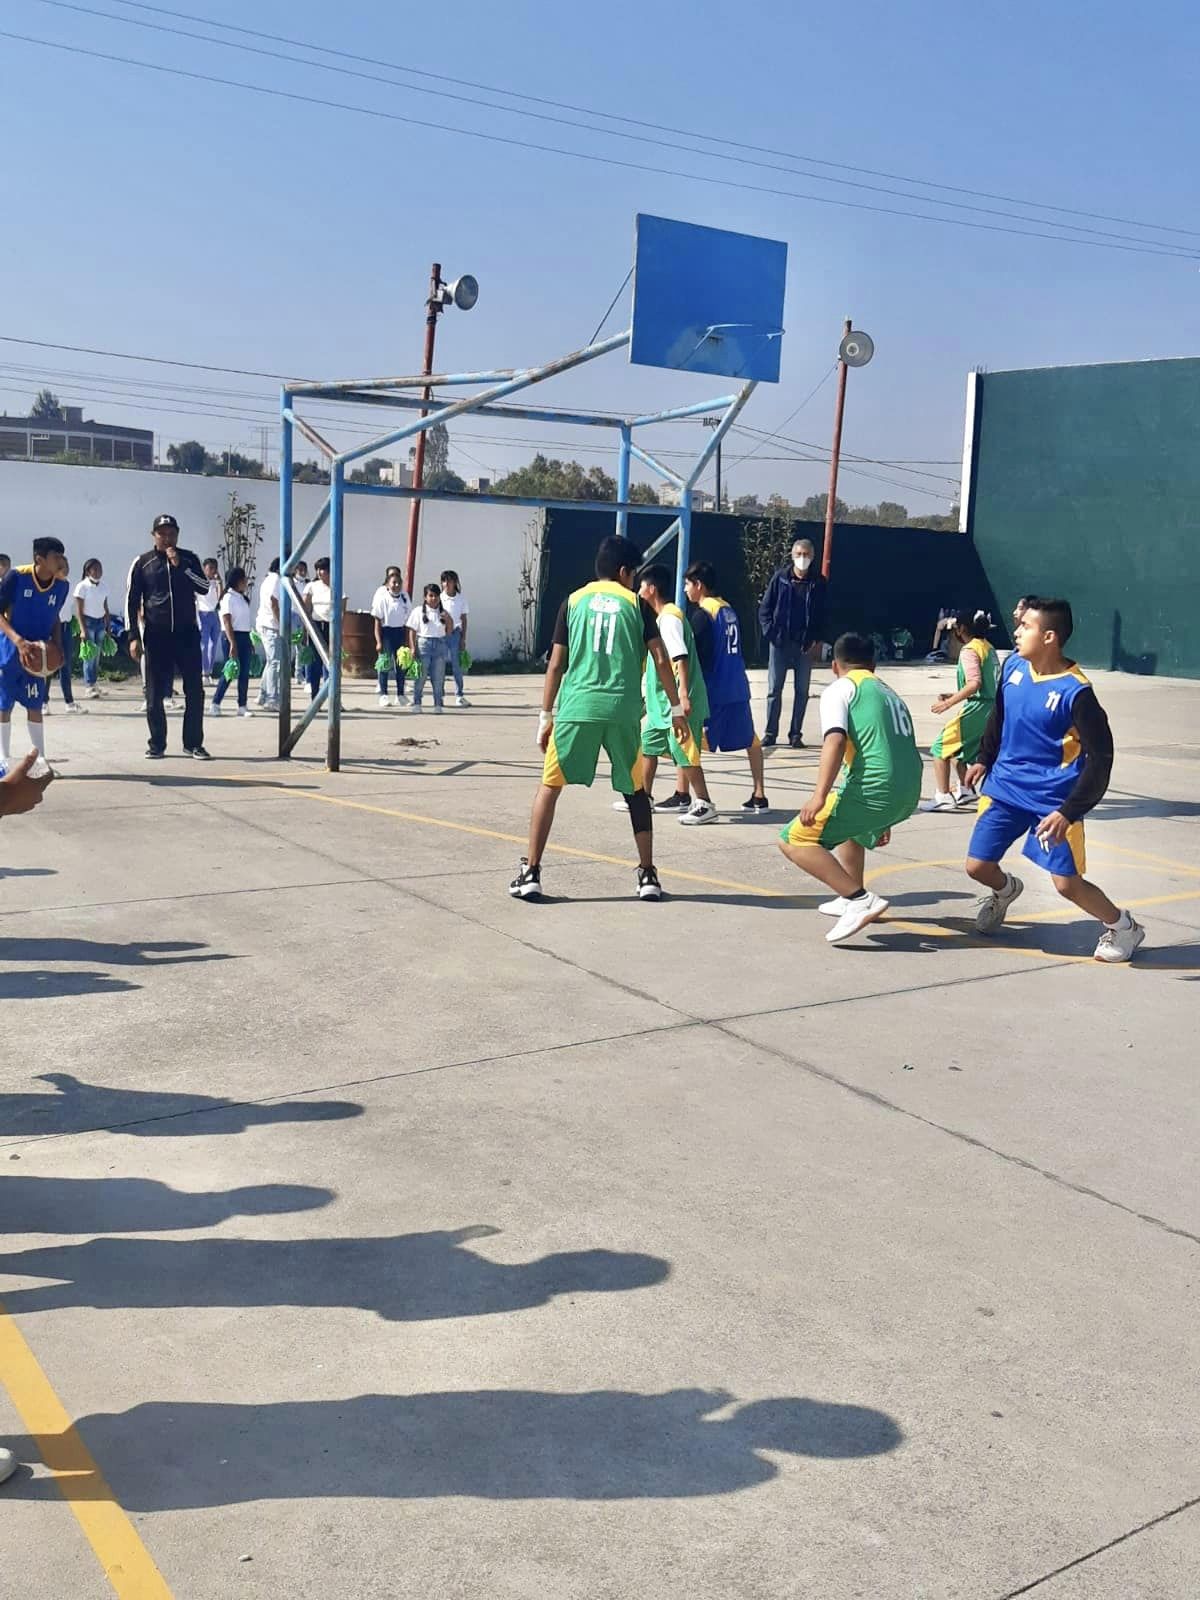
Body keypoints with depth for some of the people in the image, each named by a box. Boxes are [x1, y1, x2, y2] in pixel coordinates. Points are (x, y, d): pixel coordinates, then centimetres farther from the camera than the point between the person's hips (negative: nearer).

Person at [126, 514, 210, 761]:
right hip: (156, 635, -1)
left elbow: (204, 588, -6)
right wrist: (133, 637, -3)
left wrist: (180, 565, -15)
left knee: (195, 690, -1)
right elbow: (132, 601, 3)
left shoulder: (189, 559, 6)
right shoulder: (143, 563, 2)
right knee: (155, 694, 2)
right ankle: (157, 745, 12)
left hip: (187, 633, 1)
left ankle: (193, 743, 7)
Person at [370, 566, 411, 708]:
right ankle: (383, 695, 4)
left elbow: (408, 620, 8)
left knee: (401, 664, 7)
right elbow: (378, 621, -9)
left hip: (400, 631, 4)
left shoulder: (405, 598, 2)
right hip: (386, 631, -4)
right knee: (385, 664, -2)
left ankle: (401, 695, 15)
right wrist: (378, 642, -13)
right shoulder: (382, 598, -10)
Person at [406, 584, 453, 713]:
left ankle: (438, 704, 10)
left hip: (440, 645, 3)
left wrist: (448, 620, -7)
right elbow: (412, 631, 0)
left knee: (438, 677, 4)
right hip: (423, 644, -3)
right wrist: (413, 648, -8)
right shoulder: (418, 611, 0)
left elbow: (449, 632, 10)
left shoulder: (444, 613, 10)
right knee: (421, 676, -1)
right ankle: (416, 703, 7)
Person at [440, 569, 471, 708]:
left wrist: (463, 639, 2)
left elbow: (463, 619, 6)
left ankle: (459, 695, 7)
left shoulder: (461, 598, 1)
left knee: (457, 664, 1)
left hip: (455, 632, 0)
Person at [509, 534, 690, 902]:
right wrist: (676, 709, 11)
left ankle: (530, 873, 5)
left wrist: (546, 716, 15)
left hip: (577, 706, 0)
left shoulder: (573, 601, 12)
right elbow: (660, 660, 4)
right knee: (636, 790, 17)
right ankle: (647, 876, 16)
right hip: (623, 709, 0)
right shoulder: (635, 603, 9)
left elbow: (556, 665, 9)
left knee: (550, 785, 11)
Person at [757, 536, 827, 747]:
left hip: (806, 646, 1)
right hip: (779, 643, -1)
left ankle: (795, 734, 12)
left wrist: (817, 641, -6)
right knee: (774, 689, 4)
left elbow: (824, 614, 4)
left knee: (802, 691, 5)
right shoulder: (780, 578, 0)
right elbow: (765, 608, 2)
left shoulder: (818, 583, 1)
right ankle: (771, 733, 11)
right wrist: (770, 632, -9)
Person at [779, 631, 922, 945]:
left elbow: (835, 739, -14)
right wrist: (885, 819, 46)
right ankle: (852, 899, 41)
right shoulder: (890, 694, 28)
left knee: (793, 840, -3)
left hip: (873, 788, -8)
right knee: (852, 824, 38)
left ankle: (860, 899, -13)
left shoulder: (840, 688, 6)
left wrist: (819, 795, -23)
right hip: (909, 793, 8)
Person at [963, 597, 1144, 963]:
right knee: (978, 866, 4)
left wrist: (1068, 813, -23)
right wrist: (983, 759, 21)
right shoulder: (1013, 665, -3)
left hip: (1053, 799, -5)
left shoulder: (1076, 691, -21)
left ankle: (1122, 927, 22)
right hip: (1006, 786, 5)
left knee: (1067, 883, -6)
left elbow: (1100, 758, -18)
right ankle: (1005, 890, 40)